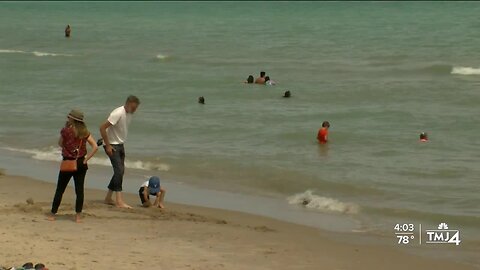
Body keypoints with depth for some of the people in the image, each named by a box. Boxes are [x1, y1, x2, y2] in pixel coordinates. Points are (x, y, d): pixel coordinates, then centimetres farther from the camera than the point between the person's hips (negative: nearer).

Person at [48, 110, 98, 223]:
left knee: (60, 189, 7)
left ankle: (53, 214, 11)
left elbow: (60, 144, 7)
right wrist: (85, 160, -2)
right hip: (80, 164, 3)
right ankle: (78, 216, 5)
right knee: (79, 190, 6)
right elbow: (95, 147, -5)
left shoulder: (66, 131, -10)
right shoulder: (85, 132, 0)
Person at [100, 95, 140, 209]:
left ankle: (108, 198, 19)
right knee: (119, 170, -16)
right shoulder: (118, 113, -21)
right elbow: (102, 128, -24)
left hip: (120, 145, 9)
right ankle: (119, 201, -18)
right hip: (112, 146, -9)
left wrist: (121, 145, 15)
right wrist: (108, 146, -21)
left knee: (120, 171, 10)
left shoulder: (129, 114, 6)